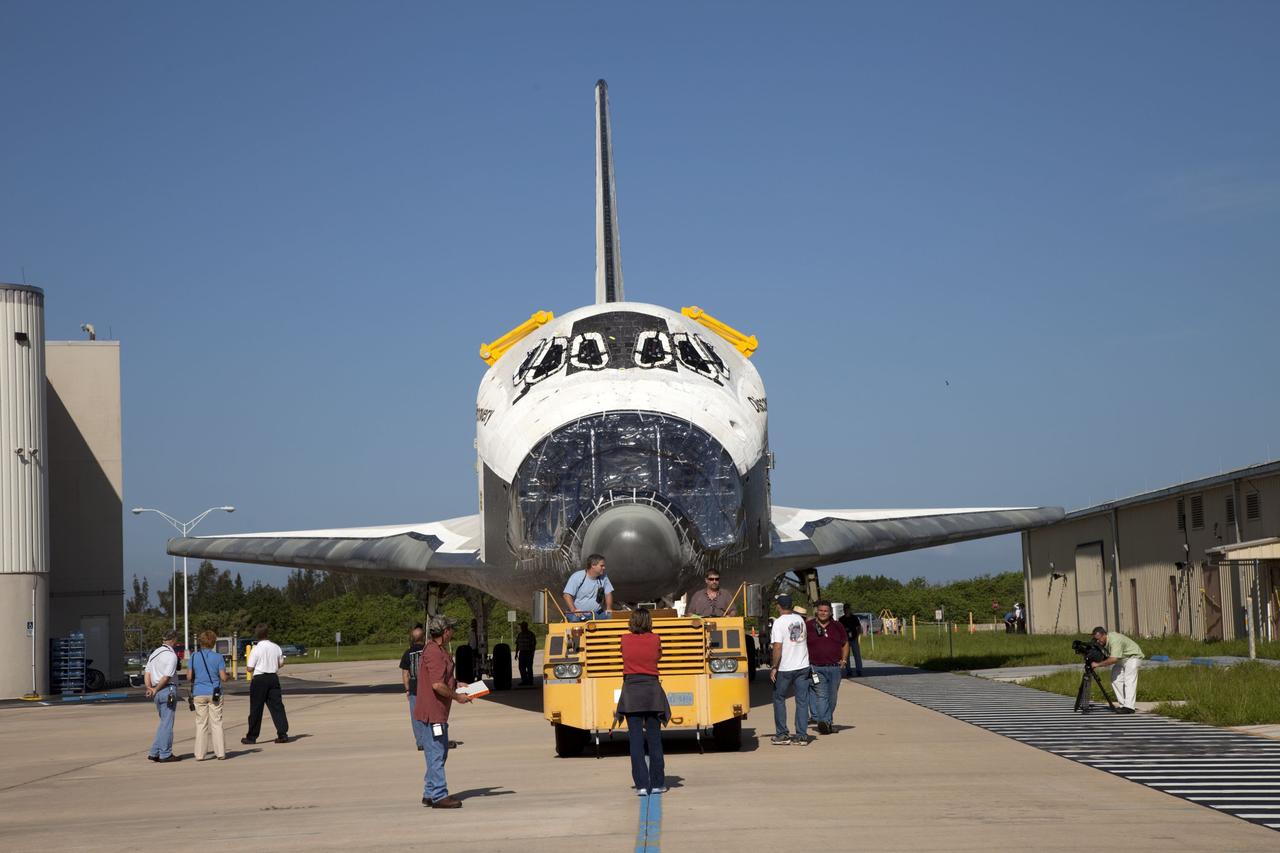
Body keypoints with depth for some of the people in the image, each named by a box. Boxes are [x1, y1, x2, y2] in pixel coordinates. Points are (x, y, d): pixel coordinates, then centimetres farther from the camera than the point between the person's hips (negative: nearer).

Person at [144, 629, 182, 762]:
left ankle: (154, 752, 11)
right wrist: (155, 690, -7)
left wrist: (150, 688, -2)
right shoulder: (171, 655, -12)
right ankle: (165, 754, 3)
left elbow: (147, 674, 9)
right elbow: (166, 677, -17)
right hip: (168, 690, -8)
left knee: (164, 722, 15)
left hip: (158, 692, 8)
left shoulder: (155, 653, 14)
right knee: (167, 723, -1)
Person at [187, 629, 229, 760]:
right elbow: (223, 677, -7)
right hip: (215, 693, -1)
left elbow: (189, 677, -1)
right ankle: (220, 752, 4)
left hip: (199, 694, 1)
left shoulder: (194, 657, -1)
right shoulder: (218, 657, -5)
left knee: (201, 724, 6)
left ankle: (200, 754, 5)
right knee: (217, 723, 5)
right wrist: (225, 674, 16)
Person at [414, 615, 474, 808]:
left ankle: (430, 794, 22)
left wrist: (457, 684, 18)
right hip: (430, 714, -11)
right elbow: (437, 685, -25)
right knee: (436, 754, -7)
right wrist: (456, 697, -13)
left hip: (439, 713, 11)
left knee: (440, 752, 16)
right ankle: (439, 796, -5)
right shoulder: (434, 652, -18)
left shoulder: (441, 651, 17)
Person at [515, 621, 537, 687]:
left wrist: (532, 653, -12)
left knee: (529, 668, -4)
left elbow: (534, 644, -6)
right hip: (522, 653, 6)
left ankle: (530, 681, 1)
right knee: (522, 668, 3)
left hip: (529, 653, -6)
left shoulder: (531, 634, -4)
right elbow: (517, 645, 16)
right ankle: (524, 681, 10)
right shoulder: (519, 635, 13)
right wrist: (516, 653, 13)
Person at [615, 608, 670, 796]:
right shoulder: (655, 639, -1)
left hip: (631, 691, 0)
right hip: (652, 690, 0)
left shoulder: (625, 640, 0)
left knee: (636, 740, 0)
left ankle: (641, 784, -5)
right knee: (654, 739, 8)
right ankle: (657, 783, 11)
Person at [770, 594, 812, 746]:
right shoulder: (799, 619, 6)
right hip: (803, 666, 5)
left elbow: (777, 647, -17)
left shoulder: (779, 622, -13)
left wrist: (774, 667, -11)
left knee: (779, 699, 10)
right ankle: (801, 736, 5)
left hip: (785, 668, -5)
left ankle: (782, 735, 10)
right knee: (802, 701, 6)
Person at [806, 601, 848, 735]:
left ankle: (828, 722, 21)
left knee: (832, 697, 9)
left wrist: (844, 659, 12)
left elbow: (845, 644, 22)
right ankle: (823, 722, -24)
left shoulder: (837, 627, 10)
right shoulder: (808, 626, 1)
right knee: (820, 695, -16)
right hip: (816, 668, -3)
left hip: (834, 667, 3)